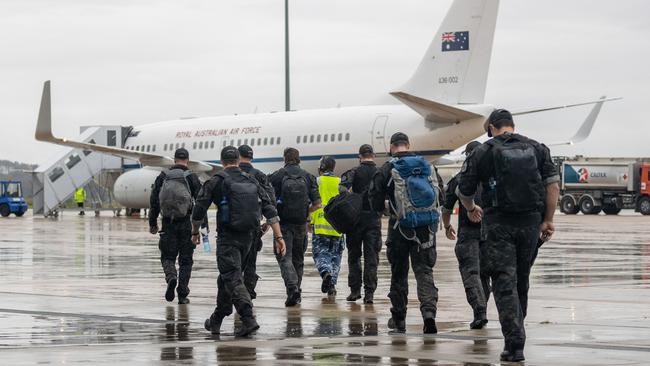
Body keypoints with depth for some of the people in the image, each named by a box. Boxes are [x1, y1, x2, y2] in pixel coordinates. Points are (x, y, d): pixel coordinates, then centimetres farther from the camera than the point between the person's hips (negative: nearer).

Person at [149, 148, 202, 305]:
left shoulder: (163, 177, 4)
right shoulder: (192, 178, -3)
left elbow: (154, 201, 6)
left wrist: (152, 223, 14)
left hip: (168, 223, 1)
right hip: (186, 224, -1)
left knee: (167, 256, 10)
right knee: (185, 259, 7)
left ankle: (171, 277, -20)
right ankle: (182, 294, 5)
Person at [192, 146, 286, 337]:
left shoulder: (216, 181, -4)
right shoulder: (252, 181, 9)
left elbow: (199, 208, -3)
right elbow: (270, 209, 3)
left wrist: (195, 231, 14)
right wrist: (278, 236, 2)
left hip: (228, 238, -6)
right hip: (247, 237, 6)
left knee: (233, 279, -10)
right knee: (227, 277, 19)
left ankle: (248, 319, -26)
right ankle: (216, 321, 27)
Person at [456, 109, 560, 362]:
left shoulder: (483, 152, 1)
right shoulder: (537, 149, 9)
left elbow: (463, 191, 8)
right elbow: (553, 183, 2)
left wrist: (471, 209, 29)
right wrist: (548, 220, 6)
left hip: (498, 224, -3)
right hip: (530, 223, 4)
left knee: (505, 283, -5)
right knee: (521, 282, 17)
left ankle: (514, 343, -15)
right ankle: (516, 331, 27)